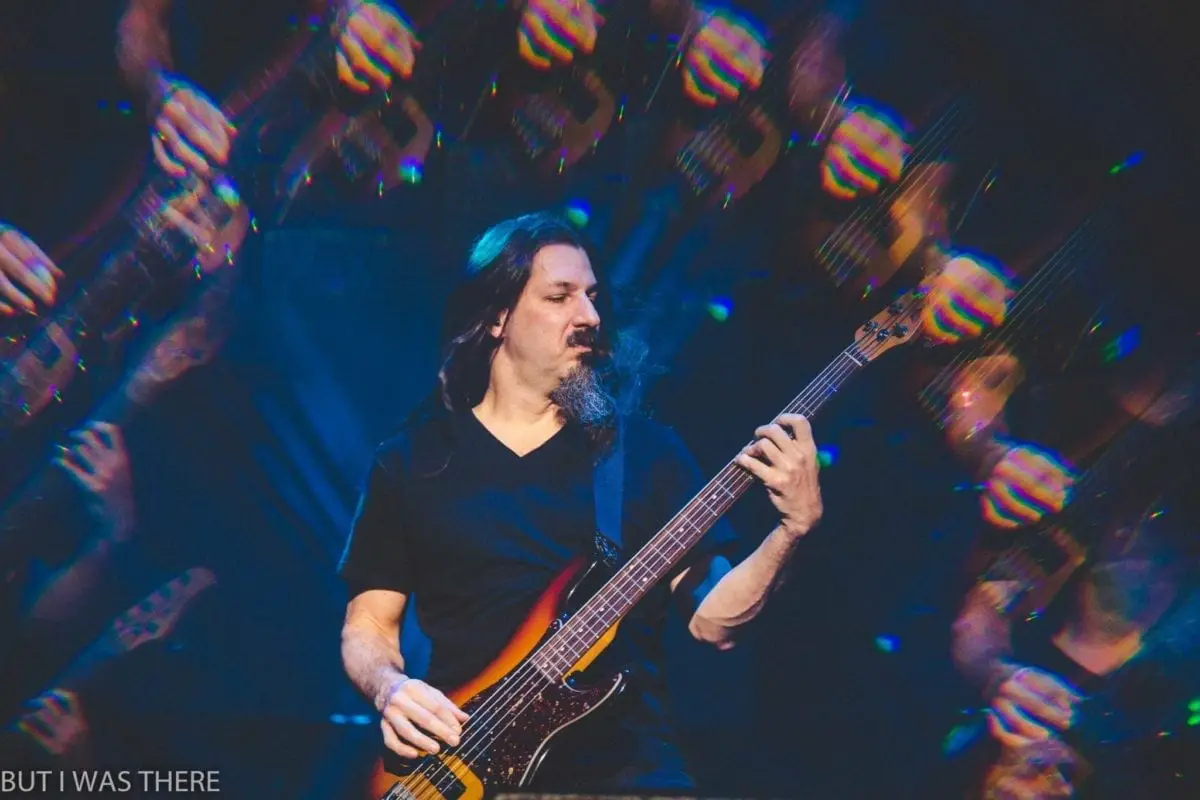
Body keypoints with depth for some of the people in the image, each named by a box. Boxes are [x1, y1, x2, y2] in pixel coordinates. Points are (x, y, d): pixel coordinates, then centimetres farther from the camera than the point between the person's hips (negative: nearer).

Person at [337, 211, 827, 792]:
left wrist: (793, 529, -10)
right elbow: (367, 625, 11)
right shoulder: (411, 460, 8)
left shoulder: (647, 450, 9)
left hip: (625, 761, 0)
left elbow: (711, 620, 4)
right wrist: (390, 690, -9)